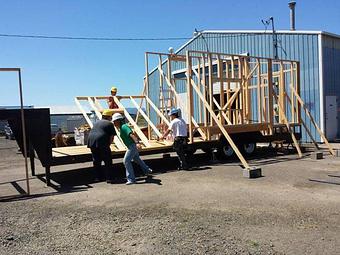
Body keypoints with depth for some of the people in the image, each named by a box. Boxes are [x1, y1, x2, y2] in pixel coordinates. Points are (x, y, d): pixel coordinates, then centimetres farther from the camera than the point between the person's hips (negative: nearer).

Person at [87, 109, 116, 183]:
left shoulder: (97, 122, 25)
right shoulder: (109, 124, 5)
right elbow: (111, 137, -1)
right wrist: (108, 145, 10)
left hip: (91, 142, 7)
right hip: (101, 143, -6)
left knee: (96, 161, 18)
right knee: (108, 161, 4)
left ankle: (98, 177, 24)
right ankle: (108, 178, 2)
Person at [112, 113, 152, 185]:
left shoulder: (124, 127, -19)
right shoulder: (120, 128, 12)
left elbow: (131, 134, -33)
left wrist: (137, 142, -45)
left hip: (132, 145, -11)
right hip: (131, 146, 11)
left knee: (126, 161, -14)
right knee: (136, 159, 29)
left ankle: (131, 179, -12)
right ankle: (147, 170, 49)